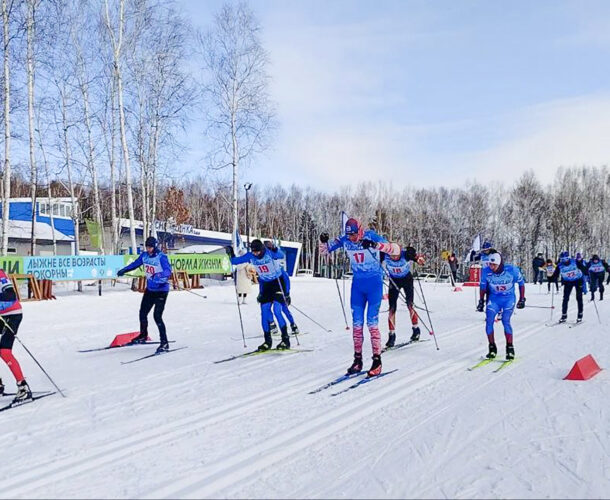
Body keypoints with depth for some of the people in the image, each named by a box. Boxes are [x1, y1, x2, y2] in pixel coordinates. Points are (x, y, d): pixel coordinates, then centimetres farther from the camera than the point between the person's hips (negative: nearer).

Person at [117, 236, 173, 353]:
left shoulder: (161, 257, -19)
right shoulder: (144, 255, 1)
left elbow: (168, 270, -32)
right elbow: (135, 264, 18)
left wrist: (159, 276, -49)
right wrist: (124, 270, 9)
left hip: (161, 290, -7)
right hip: (150, 289, 8)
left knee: (157, 316, -13)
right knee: (143, 313, 17)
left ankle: (164, 343, -4)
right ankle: (143, 336, 41)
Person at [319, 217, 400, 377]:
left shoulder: (371, 236, -16)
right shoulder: (344, 240, -4)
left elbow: (396, 250, -25)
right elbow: (324, 251, 5)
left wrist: (375, 245, -40)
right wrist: (323, 241, -18)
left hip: (374, 282, -4)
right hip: (357, 283, 4)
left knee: (371, 322, -8)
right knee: (357, 323, 5)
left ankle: (377, 361, 2)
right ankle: (357, 360, 14)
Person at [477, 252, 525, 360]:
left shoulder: (512, 270, -20)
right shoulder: (486, 272, -15)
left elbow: (521, 283, -3)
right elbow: (483, 286, 3)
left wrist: (522, 299, -3)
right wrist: (481, 301, 3)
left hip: (509, 298, -2)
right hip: (494, 298, 2)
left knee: (505, 320, -19)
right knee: (489, 320, -13)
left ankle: (510, 348, -6)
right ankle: (492, 348, 0)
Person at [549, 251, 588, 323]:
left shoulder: (575, 262, -22)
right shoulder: (560, 266, -16)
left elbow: (583, 269, -21)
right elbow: (555, 275, -11)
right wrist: (551, 278, -30)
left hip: (578, 280, -2)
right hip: (568, 282, 2)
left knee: (579, 298, -2)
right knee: (565, 298, -3)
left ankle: (580, 315, 9)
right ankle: (564, 316, 5)